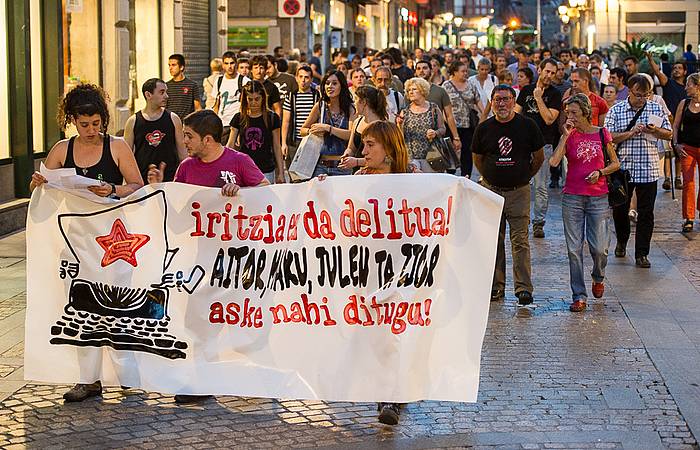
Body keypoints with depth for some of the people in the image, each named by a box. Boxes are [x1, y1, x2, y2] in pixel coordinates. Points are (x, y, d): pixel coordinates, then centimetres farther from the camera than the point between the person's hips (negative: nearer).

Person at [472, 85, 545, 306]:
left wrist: (525, 176, 10)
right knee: (494, 241, 6)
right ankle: (496, 286, 14)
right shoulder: (484, 128, 3)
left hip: (519, 190, -2)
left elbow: (539, 157, 9)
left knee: (520, 241, -6)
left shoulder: (527, 126, -2)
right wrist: (490, 178, 12)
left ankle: (524, 288, -5)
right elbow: (477, 159, 16)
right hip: (491, 190, 2)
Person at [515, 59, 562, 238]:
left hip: (543, 144, -3)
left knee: (541, 186, -2)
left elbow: (549, 119, -10)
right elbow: (516, 113, 13)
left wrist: (539, 98, -10)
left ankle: (539, 222, 3)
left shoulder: (555, 94, 1)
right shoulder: (526, 90, 11)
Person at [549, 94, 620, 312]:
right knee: (574, 248, 0)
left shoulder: (602, 134, 1)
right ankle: (579, 296, 6)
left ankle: (598, 278, 30)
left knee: (599, 247, -2)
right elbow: (554, 162, -14)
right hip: (572, 198, 1)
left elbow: (615, 163, 10)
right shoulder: (569, 135, 2)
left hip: (598, 197, -1)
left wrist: (600, 172, -8)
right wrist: (565, 136, -13)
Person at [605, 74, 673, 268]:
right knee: (620, 209, 11)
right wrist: (631, 133, -19)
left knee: (646, 213, 1)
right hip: (623, 168, 0)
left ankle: (642, 254, 8)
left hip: (648, 170, 0)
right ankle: (622, 241, 37)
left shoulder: (656, 109, 5)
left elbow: (668, 134, 7)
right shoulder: (616, 111, -1)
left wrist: (655, 131, -14)